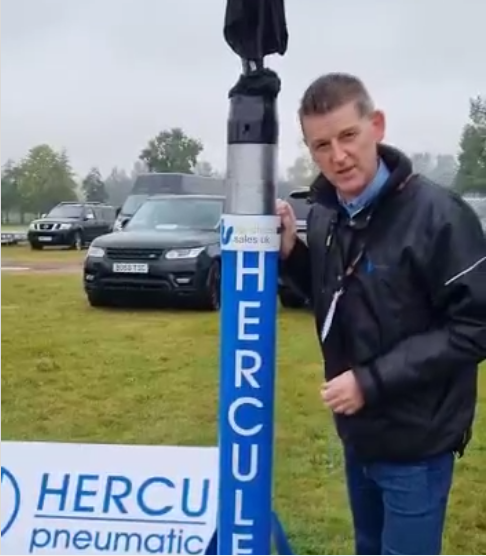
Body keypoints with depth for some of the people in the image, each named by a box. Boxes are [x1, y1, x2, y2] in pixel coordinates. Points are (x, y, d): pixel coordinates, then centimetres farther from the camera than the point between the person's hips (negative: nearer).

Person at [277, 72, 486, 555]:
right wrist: (290, 252, -6)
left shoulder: (437, 213, -21)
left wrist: (372, 380, -22)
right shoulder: (324, 214, 0)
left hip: (416, 439, -6)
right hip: (359, 430, 7)